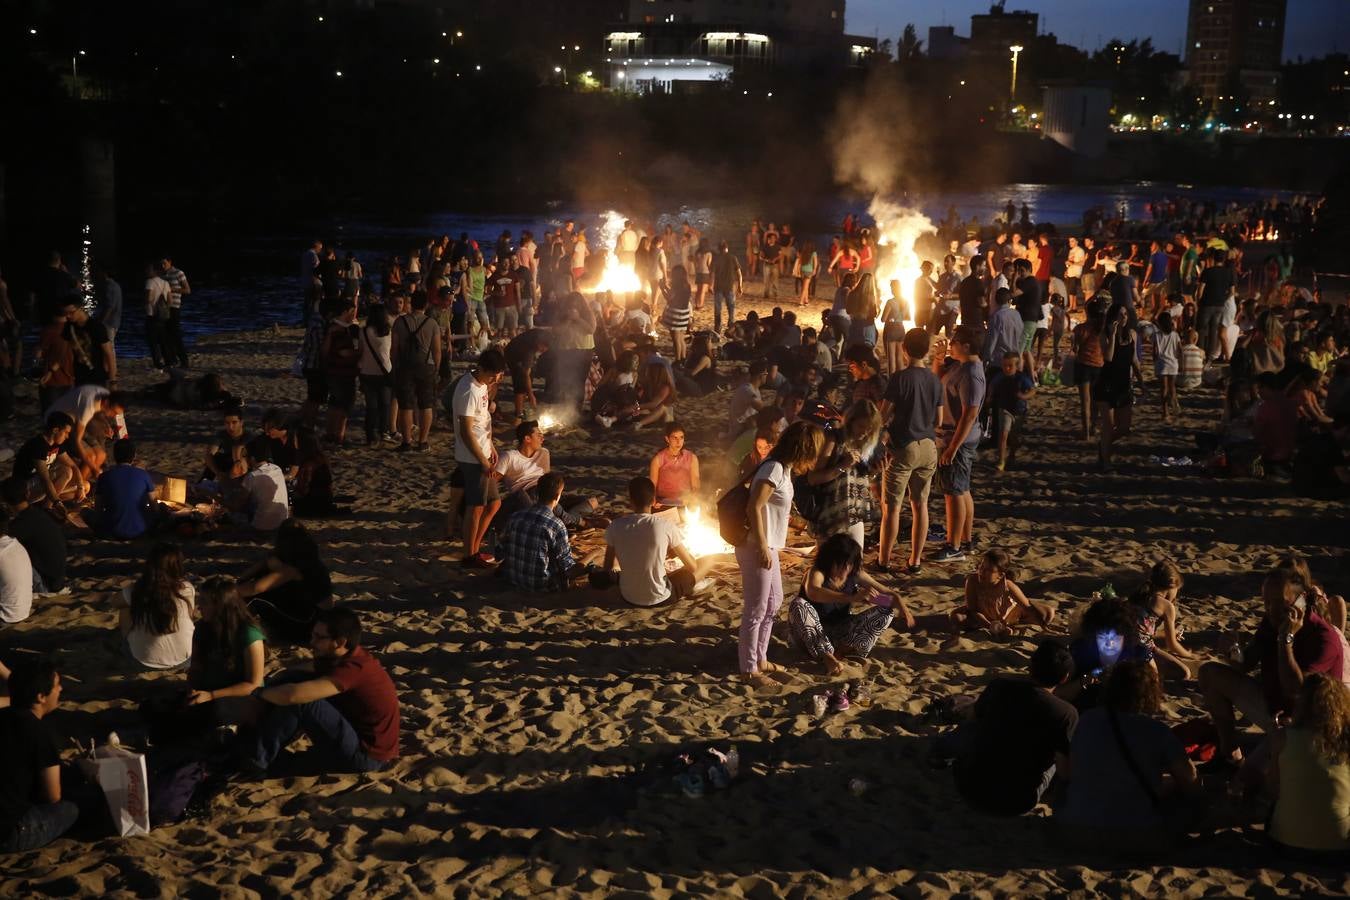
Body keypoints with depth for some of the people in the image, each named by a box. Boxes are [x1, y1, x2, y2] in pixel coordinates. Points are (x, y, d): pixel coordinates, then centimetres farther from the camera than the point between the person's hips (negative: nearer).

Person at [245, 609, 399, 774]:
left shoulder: (354, 669, -27)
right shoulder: (349, 656, 3)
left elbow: (293, 694, -33)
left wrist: (258, 692, -15)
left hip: (367, 756, -10)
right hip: (359, 736, 10)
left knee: (299, 702, -22)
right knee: (297, 679, 3)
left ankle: (257, 760, -5)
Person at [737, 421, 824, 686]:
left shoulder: (784, 469, 9)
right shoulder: (774, 469, -20)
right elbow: (754, 508, -24)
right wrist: (762, 547, -23)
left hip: (768, 548, 10)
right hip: (757, 549, -10)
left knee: (773, 604, 20)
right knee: (756, 610, -1)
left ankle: (760, 659, 32)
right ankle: (749, 669, 9)